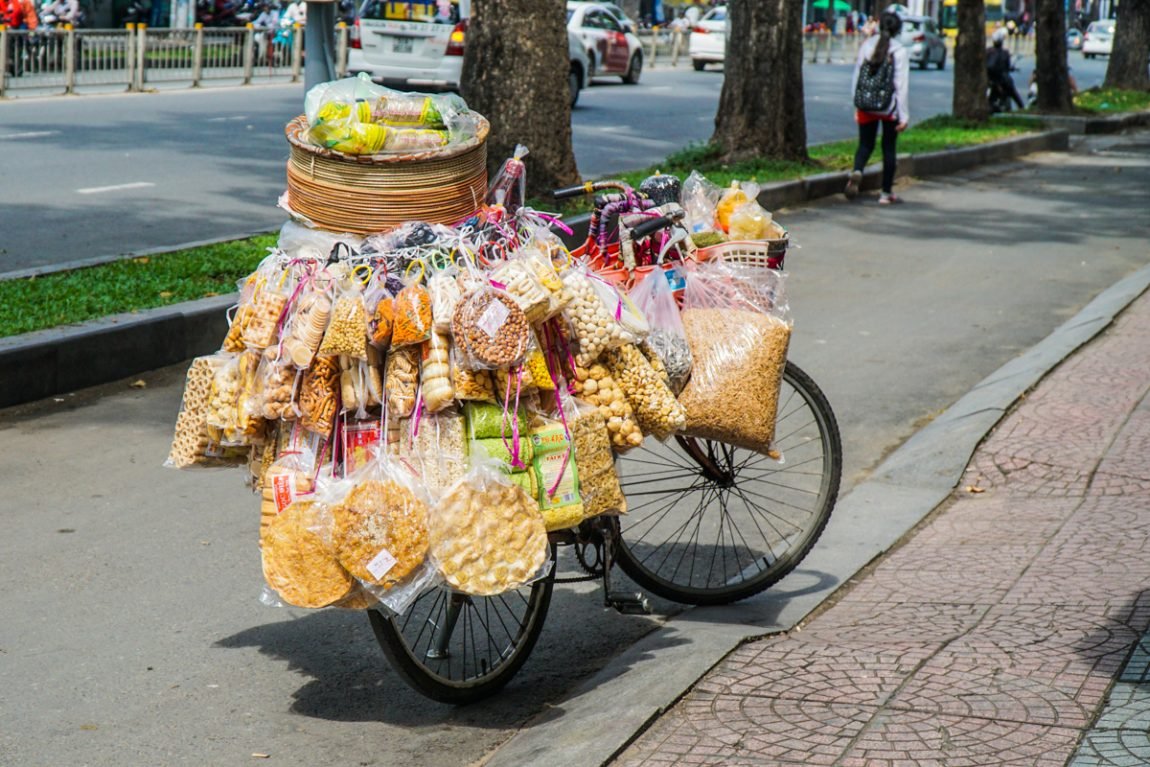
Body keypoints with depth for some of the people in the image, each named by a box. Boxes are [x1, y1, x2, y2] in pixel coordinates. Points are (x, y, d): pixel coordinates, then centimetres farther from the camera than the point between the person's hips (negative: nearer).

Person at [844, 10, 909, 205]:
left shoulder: (866, 46, 1)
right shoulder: (899, 52, -10)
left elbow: (856, 78, 5)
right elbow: (902, 86, -11)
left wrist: (857, 106, 12)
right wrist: (904, 115, -7)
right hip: (890, 108, -2)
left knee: (865, 144, 12)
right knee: (889, 148, 10)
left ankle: (857, 171, -21)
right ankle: (887, 193, 15)